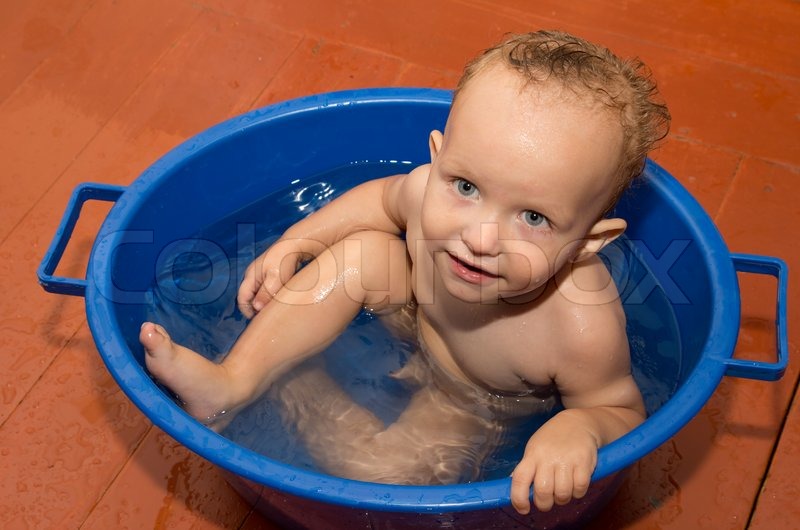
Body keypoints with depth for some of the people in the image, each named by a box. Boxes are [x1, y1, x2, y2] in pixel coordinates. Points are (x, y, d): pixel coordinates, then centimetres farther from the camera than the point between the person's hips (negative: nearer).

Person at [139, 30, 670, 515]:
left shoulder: (583, 329, -44)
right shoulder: (430, 189, -32)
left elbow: (622, 412, -23)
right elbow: (383, 199, -5)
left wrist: (579, 427, -46)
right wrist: (292, 244, -9)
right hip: (413, 313, 4)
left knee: (384, 472, -20)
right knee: (366, 250, -19)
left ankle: (297, 387, 4)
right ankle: (234, 382, -13)